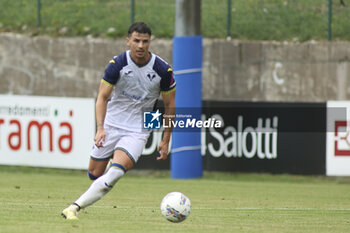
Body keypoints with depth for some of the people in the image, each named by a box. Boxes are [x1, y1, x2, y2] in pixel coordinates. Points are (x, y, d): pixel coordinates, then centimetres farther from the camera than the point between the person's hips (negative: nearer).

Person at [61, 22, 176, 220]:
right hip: (111, 125, 2)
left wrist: (166, 141, 1)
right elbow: (103, 97, -9)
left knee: (116, 172, -24)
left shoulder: (163, 70, -9)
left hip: (138, 131, -2)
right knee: (95, 173, 2)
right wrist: (100, 128, -24)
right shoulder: (117, 64, -10)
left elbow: (170, 106, 2)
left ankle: (75, 208, -25)